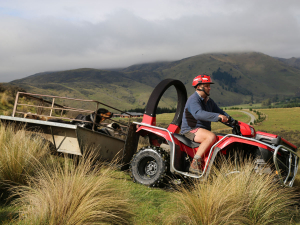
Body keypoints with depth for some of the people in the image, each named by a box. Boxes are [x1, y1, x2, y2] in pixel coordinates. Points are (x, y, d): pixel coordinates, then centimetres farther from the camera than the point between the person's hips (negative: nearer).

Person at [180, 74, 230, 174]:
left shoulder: (209, 101, 18)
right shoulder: (193, 99, -13)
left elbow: (219, 112, 20)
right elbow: (199, 114, -31)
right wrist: (218, 116, -38)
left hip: (204, 130, 9)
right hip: (191, 130, -9)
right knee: (211, 137, -35)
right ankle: (195, 164, -35)